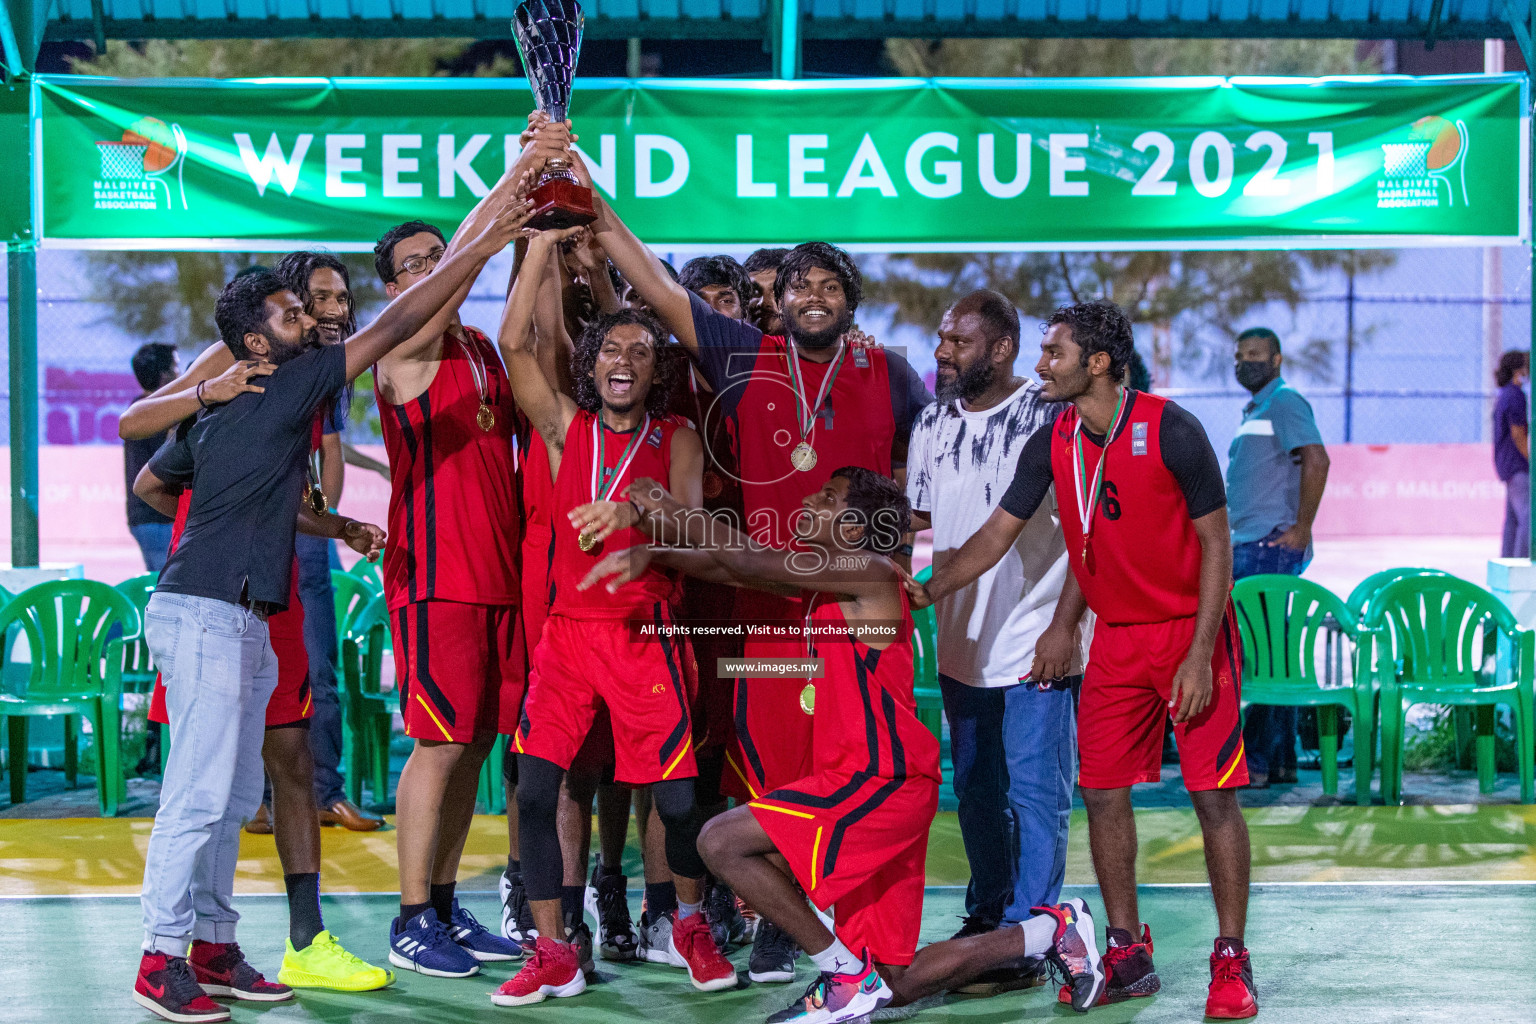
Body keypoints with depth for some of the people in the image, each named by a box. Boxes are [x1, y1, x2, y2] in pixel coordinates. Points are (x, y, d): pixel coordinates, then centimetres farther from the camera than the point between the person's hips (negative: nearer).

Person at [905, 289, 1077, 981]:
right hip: (962, 640, 6)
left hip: (1037, 640, -6)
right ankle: (987, 916, 28)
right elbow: (915, 518, 20)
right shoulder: (933, 422, 8)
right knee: (975, 789, 15)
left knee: (1034, 792, -4)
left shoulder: (1050, 417, -9)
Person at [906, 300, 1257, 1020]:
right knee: (1102, 793, 2)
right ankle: (1128, 955, 14)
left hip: (1191, 630, -5)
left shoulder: (1170, 429, -16)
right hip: (1115, 639, 5)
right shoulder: (1053, 446, -1)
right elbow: (996, 534, 7)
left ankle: (1230, 962, 3)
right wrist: (927, 591, -7)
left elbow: (1215, 543, -12)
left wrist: (1199, 656, -16)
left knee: (1213, 793, -6)